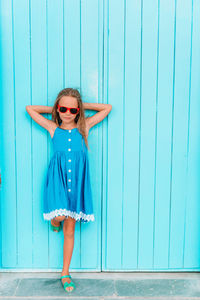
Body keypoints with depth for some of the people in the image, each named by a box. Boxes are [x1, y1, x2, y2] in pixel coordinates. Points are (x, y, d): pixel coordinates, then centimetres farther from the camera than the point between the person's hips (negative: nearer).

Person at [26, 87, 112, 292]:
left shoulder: (84, 127, 7)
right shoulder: (53, 128, 6)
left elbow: (107, 108, 11)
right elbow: (30, 109, 9)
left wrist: (82, 105, 10)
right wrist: (54, 109, 12)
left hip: (76, 181, 1)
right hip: (58, 179, -1)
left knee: (69, 228, 7)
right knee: (60, 216, -22)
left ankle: (65, 273, 21)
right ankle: (54, 221, 19)